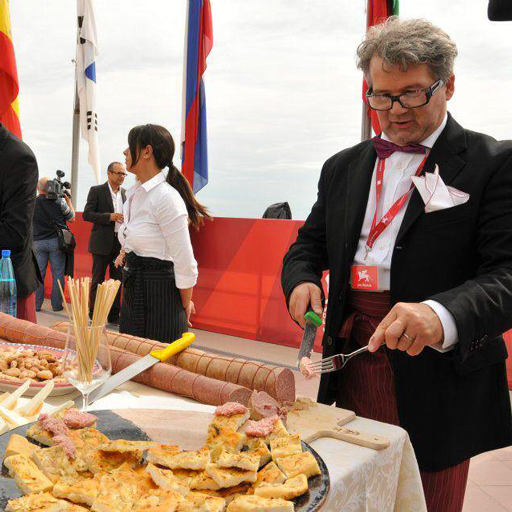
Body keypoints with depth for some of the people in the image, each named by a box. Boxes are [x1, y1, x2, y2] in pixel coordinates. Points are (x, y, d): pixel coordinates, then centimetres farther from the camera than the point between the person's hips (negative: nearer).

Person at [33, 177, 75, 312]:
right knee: (58, 274, 5)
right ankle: (56, 305, 7)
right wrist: (68, 199, 10)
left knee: (38, 273, 8)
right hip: (56, 240, -2)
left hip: (38, 241, 2)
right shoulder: (59, 201, -8)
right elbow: (71, 218, 2)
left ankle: (36, 304, 10)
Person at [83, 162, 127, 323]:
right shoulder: (97, 191, -3)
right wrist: (109, 217, -19)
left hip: (121, 243, 5)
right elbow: (87, 214, -9)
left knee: (118, 280, 8)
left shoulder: (125, 193, 11)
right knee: (98, 280, 4)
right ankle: (93, 314, 16)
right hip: (102, 243, -4)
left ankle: (114, 314, 18)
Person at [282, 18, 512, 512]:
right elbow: (309, 244, 17)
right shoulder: (343, 167, 11)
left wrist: (442, 316, -34)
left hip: (438, 378, -4)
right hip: (354, 361, 5)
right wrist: (302, 281, -6)